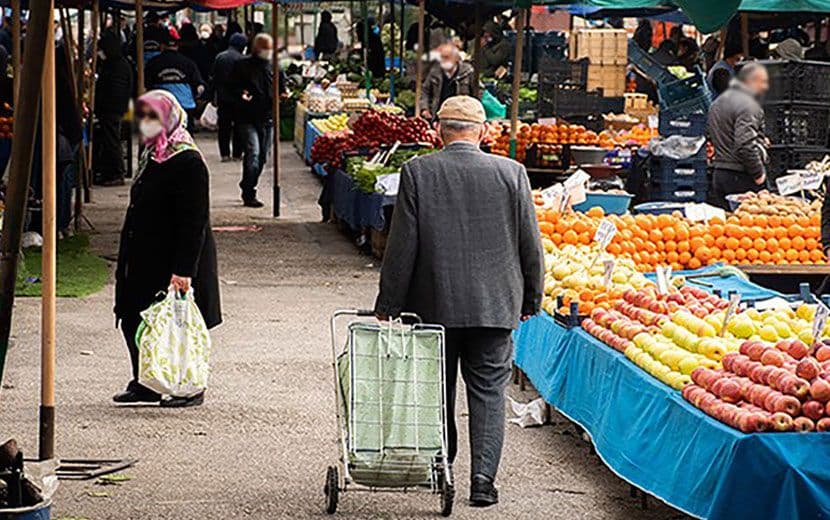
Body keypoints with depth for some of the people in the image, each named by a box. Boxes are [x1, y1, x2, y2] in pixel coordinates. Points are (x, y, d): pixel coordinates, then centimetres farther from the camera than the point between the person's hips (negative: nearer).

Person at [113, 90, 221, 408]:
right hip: (145, 259, 9)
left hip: (172, 261, -9)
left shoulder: (187, 162, -17)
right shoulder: (151, 156, 12)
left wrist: (183, 270, -25)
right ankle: (145, 383, 21)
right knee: (133, 321, 10)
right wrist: (127, 260, 19)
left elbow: (194, 222, -21)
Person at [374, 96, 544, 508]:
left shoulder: (417, 173, -7)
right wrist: (530, 300, 13)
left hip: (433, 304, 0)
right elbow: (530, 244, 1)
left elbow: (402, 246, -6)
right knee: (488, 391, 5)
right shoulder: (511, 173, -4)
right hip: (494, 304, 0)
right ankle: (483, 477, -5)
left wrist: (387, 305, 1)